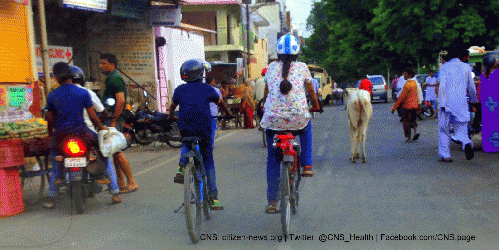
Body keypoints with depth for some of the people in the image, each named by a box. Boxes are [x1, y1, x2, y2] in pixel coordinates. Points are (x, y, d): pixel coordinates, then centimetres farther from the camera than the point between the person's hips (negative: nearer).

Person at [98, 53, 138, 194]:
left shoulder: (115, 79, -13)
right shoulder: (111, 79, 20)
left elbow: (121, 100, -23)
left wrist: (113, 121, -24)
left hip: (114, 119, -11)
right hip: (112, 120, 11)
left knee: (117, 152, -10)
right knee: (115, 152, 12)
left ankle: (131, 183, -6)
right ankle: (120, 182, 18)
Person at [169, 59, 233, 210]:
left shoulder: (179, 90, 9)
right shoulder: (206, 89, 5)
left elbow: (173, 106, 26)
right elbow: (220, 103, 20)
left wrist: (171, 116, 47)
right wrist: (229, 113, 38)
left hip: (185, 129, 1)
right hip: (204, 129, -1)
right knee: (208, 162, 10)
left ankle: (182, 166, 7)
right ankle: (214, 198, 7)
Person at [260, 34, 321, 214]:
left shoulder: (271, 68, 12)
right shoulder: (302, 68, 8)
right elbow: (311, 92, 19)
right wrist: (315, 106, 37)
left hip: (273, 119, 1)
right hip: (298, 117, -1)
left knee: (273, 159, 13)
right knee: (306, 127, 36)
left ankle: (272, 201, 12)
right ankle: (307, 165, 25)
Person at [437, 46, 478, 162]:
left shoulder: (445, 67, -2)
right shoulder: (466, 67, 8)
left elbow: (442, 86, -12)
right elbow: (471, 87, 15)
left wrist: (442, 104, -14)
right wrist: (474, 100, 31)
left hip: (447, 103, -2)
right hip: (461, 103, 2)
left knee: (444, 130, 10)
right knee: (460, 129, 7)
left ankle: (444, 155, 12)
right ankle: (467, 143, -24)